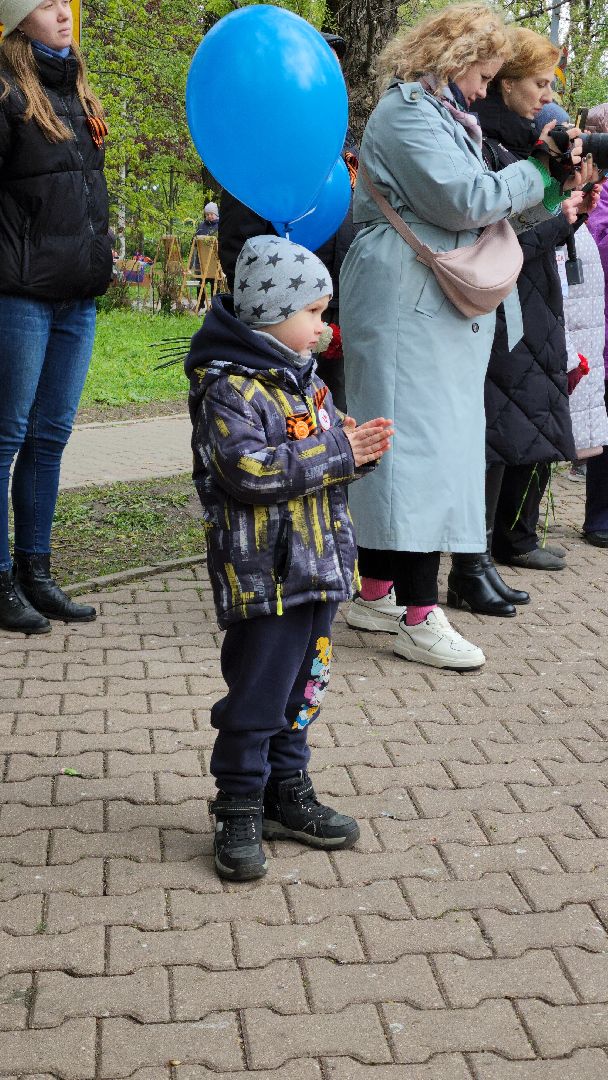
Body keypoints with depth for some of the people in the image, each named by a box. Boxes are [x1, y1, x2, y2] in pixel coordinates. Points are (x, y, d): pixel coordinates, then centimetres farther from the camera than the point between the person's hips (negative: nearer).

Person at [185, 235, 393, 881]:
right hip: (263, 577, -9)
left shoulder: (303, 379, 14)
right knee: (255, 699, -1)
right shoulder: (229, 388, -15)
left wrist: (357, 444, -1)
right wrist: (338, 454, -22)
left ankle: (286, 794, 31)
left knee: (301, 690, 17)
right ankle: (238, 814, 13)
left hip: (319, 567, 9)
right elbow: (249, 469, -26)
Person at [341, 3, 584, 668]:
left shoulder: (440, 114, 24)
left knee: (398, 448, 11)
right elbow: (465, 200, -19)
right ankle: (419, 620, -12)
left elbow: (466, 199, 22)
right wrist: (534, 177, -4)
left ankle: (375, 595, 19)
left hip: (434, 307, 11)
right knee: (420, 446, -12)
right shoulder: (408, 113, -10)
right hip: (406, 305, -11)